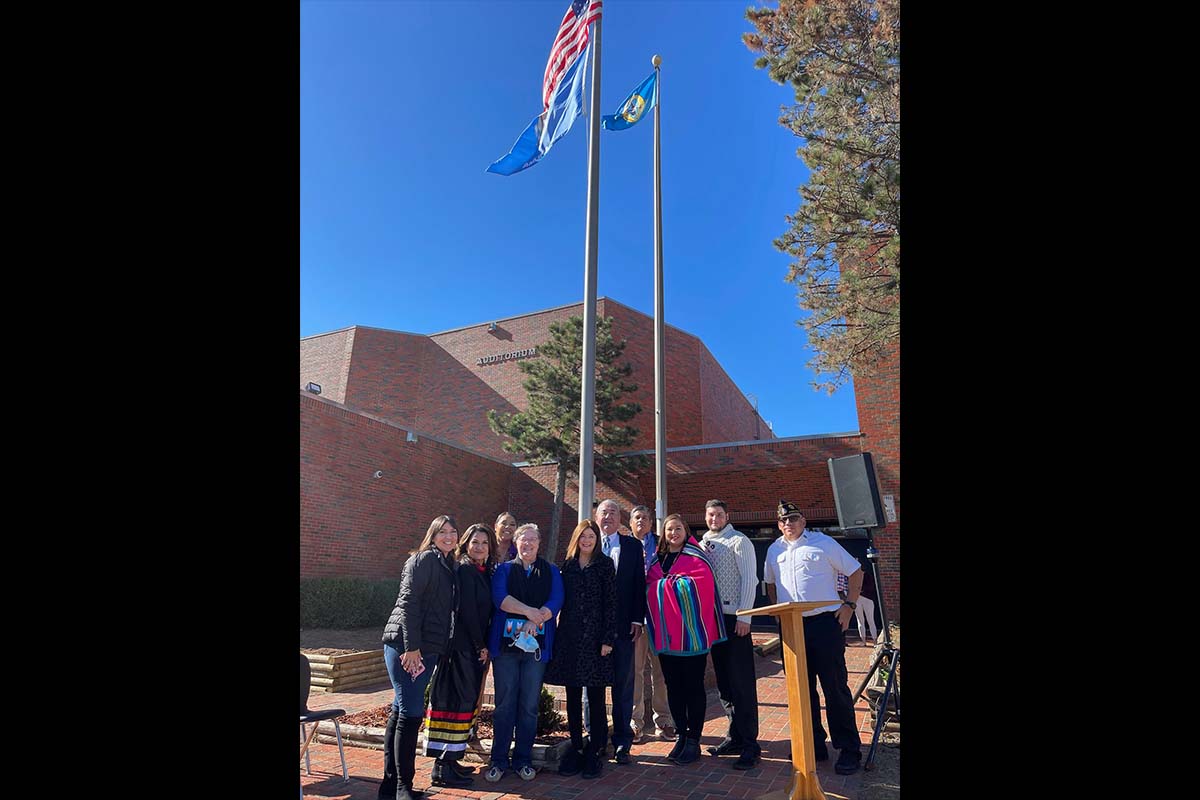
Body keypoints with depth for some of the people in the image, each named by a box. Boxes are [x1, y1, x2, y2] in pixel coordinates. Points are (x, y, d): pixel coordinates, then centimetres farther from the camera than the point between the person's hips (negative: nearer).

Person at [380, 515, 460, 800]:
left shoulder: (448, 566, 16)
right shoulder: (424, 558, -10)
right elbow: (408, 601, -17)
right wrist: (411, 647, -19)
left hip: (426, 648, 9)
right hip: (406, 645, -8)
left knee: (400, 711, 14)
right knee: (411, 713, -6)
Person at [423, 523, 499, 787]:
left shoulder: (486, 573, 12)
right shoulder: (464, 570, -13)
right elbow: (467, 611, -16)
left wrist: (483, 646, 7)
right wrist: (481, 646, -10)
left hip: (473, 648, 8)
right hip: (462, 646, -8)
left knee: (466, 700, 13)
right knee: (459, 701, -4)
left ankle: (448, 761, 23)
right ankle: (444, 767, 6)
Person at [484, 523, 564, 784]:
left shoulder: (551, 572, 10)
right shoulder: (504, 569, 8)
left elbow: (555, 601, -4)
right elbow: (499, 598, -9)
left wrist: (535, 621, -19)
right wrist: (528, 611, -20)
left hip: (537, 643, 1)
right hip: (505, 642, -1)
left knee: (529, 705, 7)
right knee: (504, 703, 3)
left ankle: (523, 759, 20)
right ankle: (499, 760, 16)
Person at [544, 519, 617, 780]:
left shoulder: (605, 565, -1)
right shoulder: (567, 565, 8)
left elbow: (611, 603, -4)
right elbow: (561, 600, 10)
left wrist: (608, 639, -10)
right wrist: (559, 634, 5)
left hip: (595, 637, -3)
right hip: (569, 636, 3)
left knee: (595, 696, 3)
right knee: (573, 696, 10)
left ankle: (594, 751, 16)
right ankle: (576, 747, 23)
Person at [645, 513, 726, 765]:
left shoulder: (696, 558, -1)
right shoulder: (656, 560, 12)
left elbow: (700, 583, -14)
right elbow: (649, 588, 10)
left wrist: (665, 583, -9)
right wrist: (676, 582, -6)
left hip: (690, 632, -4)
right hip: (665, 633, 4)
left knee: (693, 686, 2)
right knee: (673, 686, 11)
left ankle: (693, 740, 12)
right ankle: (681, 735, 22)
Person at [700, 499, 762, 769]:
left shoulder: (738, 541, -5)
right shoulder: (702, 544, 12)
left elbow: (749, 580, -10)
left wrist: (744, 617, -15)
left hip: (735, 619, -6)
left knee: (742, 683, -4)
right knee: (724, 682, 13)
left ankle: (750, 744, 4)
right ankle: (735, 736, 24)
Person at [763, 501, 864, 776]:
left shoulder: (823, 543, -2)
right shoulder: (774, 550, 11)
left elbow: (855, 571, 1)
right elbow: (770, 583, 24)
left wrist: (849, 605, -4)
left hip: (825, 622, -4)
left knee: (835, 687, 1)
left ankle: (849, 750, 13)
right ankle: (814, 746, 24)